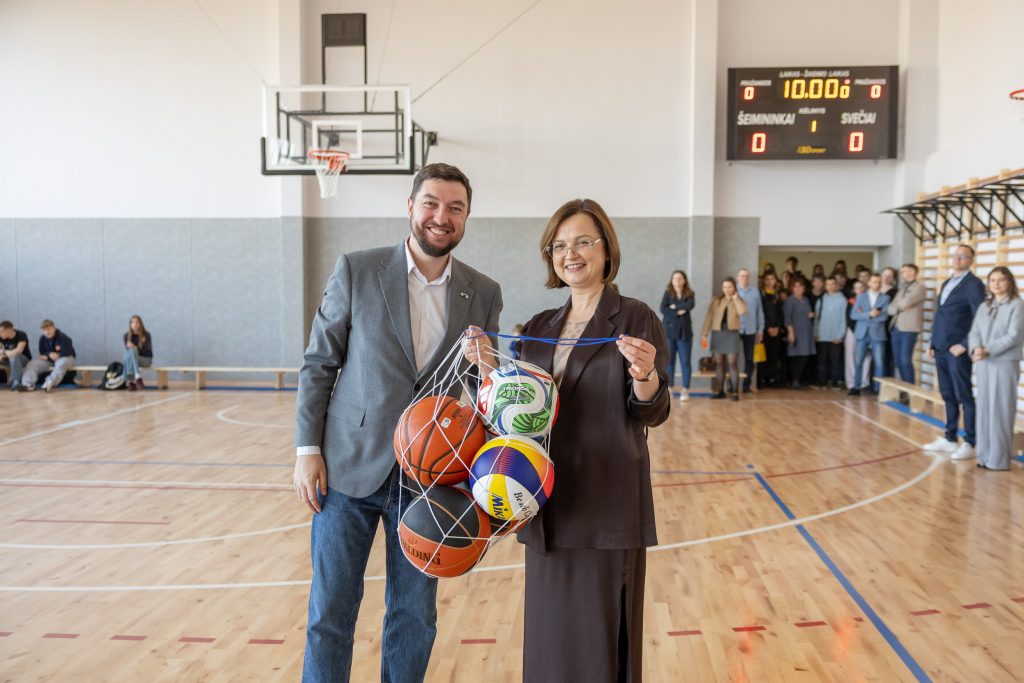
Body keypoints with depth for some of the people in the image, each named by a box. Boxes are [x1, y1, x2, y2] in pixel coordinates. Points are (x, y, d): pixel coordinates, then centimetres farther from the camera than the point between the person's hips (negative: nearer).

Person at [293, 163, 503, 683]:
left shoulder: (483, 294, 3)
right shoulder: (356, 270, -4)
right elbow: (318, 364, 0)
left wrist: (485, 371, -16)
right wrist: (307, 451, -6)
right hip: (349, 467, -2)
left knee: (414, 615, 13)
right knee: (331, 611, 6)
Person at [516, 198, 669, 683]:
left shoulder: (636, 320, -5)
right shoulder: (539, 328, 10)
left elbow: (652, 414, -10)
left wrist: (645, 374, -30)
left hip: (608, 506, -5)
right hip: (548, 506, 5)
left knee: (601, 638, 3)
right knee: (549, 635, 13)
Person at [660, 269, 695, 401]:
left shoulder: (689, 294, 7)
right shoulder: (667, 293, 5)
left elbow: (690, 305, -14)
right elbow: (663, 309, -10)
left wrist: (675, 306, -9)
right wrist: (678, 312, -15)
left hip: (684, 331, 0)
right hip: (669, 331, 0)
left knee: (685, 361, -1)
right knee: (668, 361, 1)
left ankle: (685, 390, 2)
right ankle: (668, 389, 9)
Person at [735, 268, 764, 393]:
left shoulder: (755, 291, 5)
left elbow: (760, 311, 7)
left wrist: (760, 330, 6)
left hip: (750, 330, 2)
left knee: (749, 359, 6)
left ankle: (746, 384, 13)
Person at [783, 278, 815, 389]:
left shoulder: (806, 300, 17)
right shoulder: (790, 300, -4)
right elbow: (787, 317, -10)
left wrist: (812, 315, 3)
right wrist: (790, 332, -18)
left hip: (807, 333, 6)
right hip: (796, 332, -6)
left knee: (804, 357, 1)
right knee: (796, 357, -9)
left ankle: (797, 379, 9)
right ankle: (794, 380, -5)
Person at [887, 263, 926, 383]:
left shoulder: (919, 287, -3)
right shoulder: (901, 289, 20)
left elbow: (905, 303, -16)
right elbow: (890, 309, 12)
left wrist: (897, 305, 5)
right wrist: (899, 307, -7)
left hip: (909, 329, -7)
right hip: (896, 328, 7)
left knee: (905, 360, -10)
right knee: (898, 361, 8)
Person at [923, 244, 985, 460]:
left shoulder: (974, 285, -8)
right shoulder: (946, 284, 17)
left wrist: (965, 345, -17)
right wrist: (932, 342, 14)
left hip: (957, 349, -8)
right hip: (941, 349, 8)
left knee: (964, 397, -3)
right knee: (948, 396, 12)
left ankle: (971, 443, 3)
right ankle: (949, 439, 19)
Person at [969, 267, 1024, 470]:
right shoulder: (984, 307, 14)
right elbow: (974, 332, 7)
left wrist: (988, 350, -19)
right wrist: (976, 348, -14)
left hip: (1005, 364, -5)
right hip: (983, 364, 5)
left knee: (1000, 411, -3)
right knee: (984, 409, 8)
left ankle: (999, 458, 2)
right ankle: (985, 455, 15)